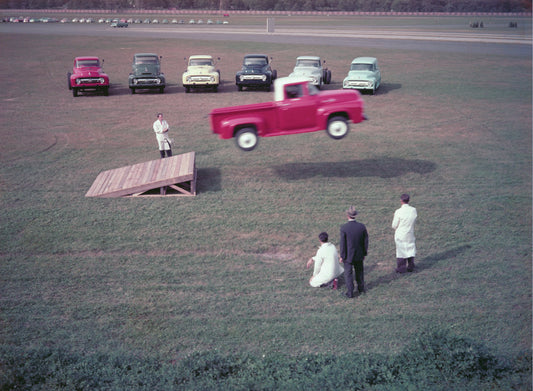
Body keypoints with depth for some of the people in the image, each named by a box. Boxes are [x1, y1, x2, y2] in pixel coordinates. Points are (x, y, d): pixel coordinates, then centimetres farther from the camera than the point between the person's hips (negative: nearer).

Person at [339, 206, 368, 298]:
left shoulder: (344, 228, -21)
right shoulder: (362, 226, -11)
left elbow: (342, 243, -15)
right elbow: (366, 242, -2)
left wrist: (342, 256, -4)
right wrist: (364, 253, 12)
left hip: (348, 256, -3)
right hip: (359, 255, 4)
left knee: (348, 274, 10)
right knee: (359, 271, 23)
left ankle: (350, 293, 14)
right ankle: (361, 288, 38)